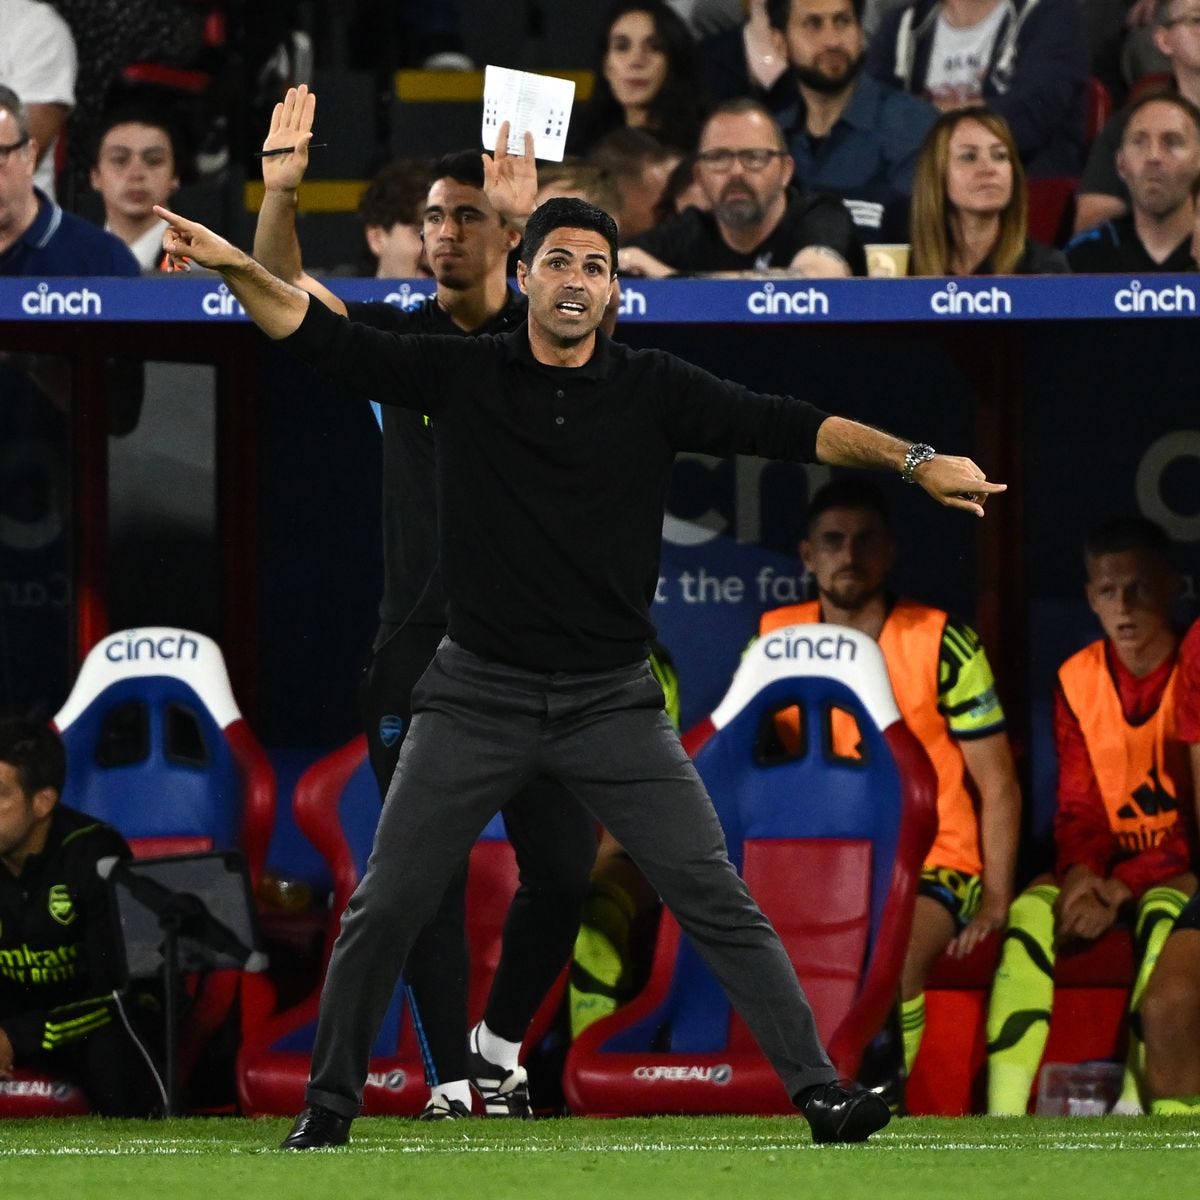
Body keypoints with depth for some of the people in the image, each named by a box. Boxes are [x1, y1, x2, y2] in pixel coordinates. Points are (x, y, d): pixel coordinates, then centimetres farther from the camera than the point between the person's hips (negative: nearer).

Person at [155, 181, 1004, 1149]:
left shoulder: (655, 392, 0)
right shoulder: (460, 375, 1)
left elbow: (790, 429, -8)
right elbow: (324, 339, -2)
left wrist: (912, 459, -19)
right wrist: (235, 267, -17)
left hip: (613, 701, 0)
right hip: (478, 697, 1)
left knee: (715, 898, -6)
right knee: (385, 906, 0)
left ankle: (819, 1087, -4)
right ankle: (330, 1105, 14)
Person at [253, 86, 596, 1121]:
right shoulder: (400, 339, 7)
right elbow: (280, 290, -5)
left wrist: (531, 215, -38)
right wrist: (280, 193, -24)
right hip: (420, 649, 1)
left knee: (563, 869, 0)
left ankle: (499, 1041, 23)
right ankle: (454, 1080, 4)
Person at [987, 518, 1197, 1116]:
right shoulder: (1077, 679, 5)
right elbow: (1077, 806, 6)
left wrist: (1119, 889, -21)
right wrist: (1080, 878, -16)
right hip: (1109, 865, 4)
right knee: (1031, 912, -25)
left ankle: (1135, 1108, -37)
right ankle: (1003, 1118, -35)